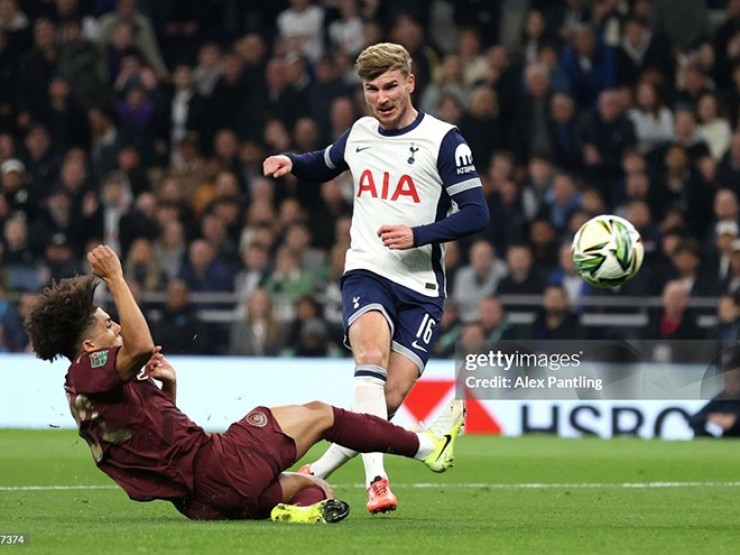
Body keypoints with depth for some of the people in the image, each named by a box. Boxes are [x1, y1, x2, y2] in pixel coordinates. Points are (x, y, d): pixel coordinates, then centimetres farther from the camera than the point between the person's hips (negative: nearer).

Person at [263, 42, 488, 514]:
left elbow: (477, 214, -8)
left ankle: (315, 474, 8)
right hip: (366, 272, 2)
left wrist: (418, 235, -20)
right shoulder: (359, 134, 13)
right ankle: (376, 478, -40)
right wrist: (290, 162, 12)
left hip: (421, 285, -2)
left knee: (391, 398, -11)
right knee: (372, 352, -30)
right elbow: (323, 166, 35)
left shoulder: (443, 140, -2)